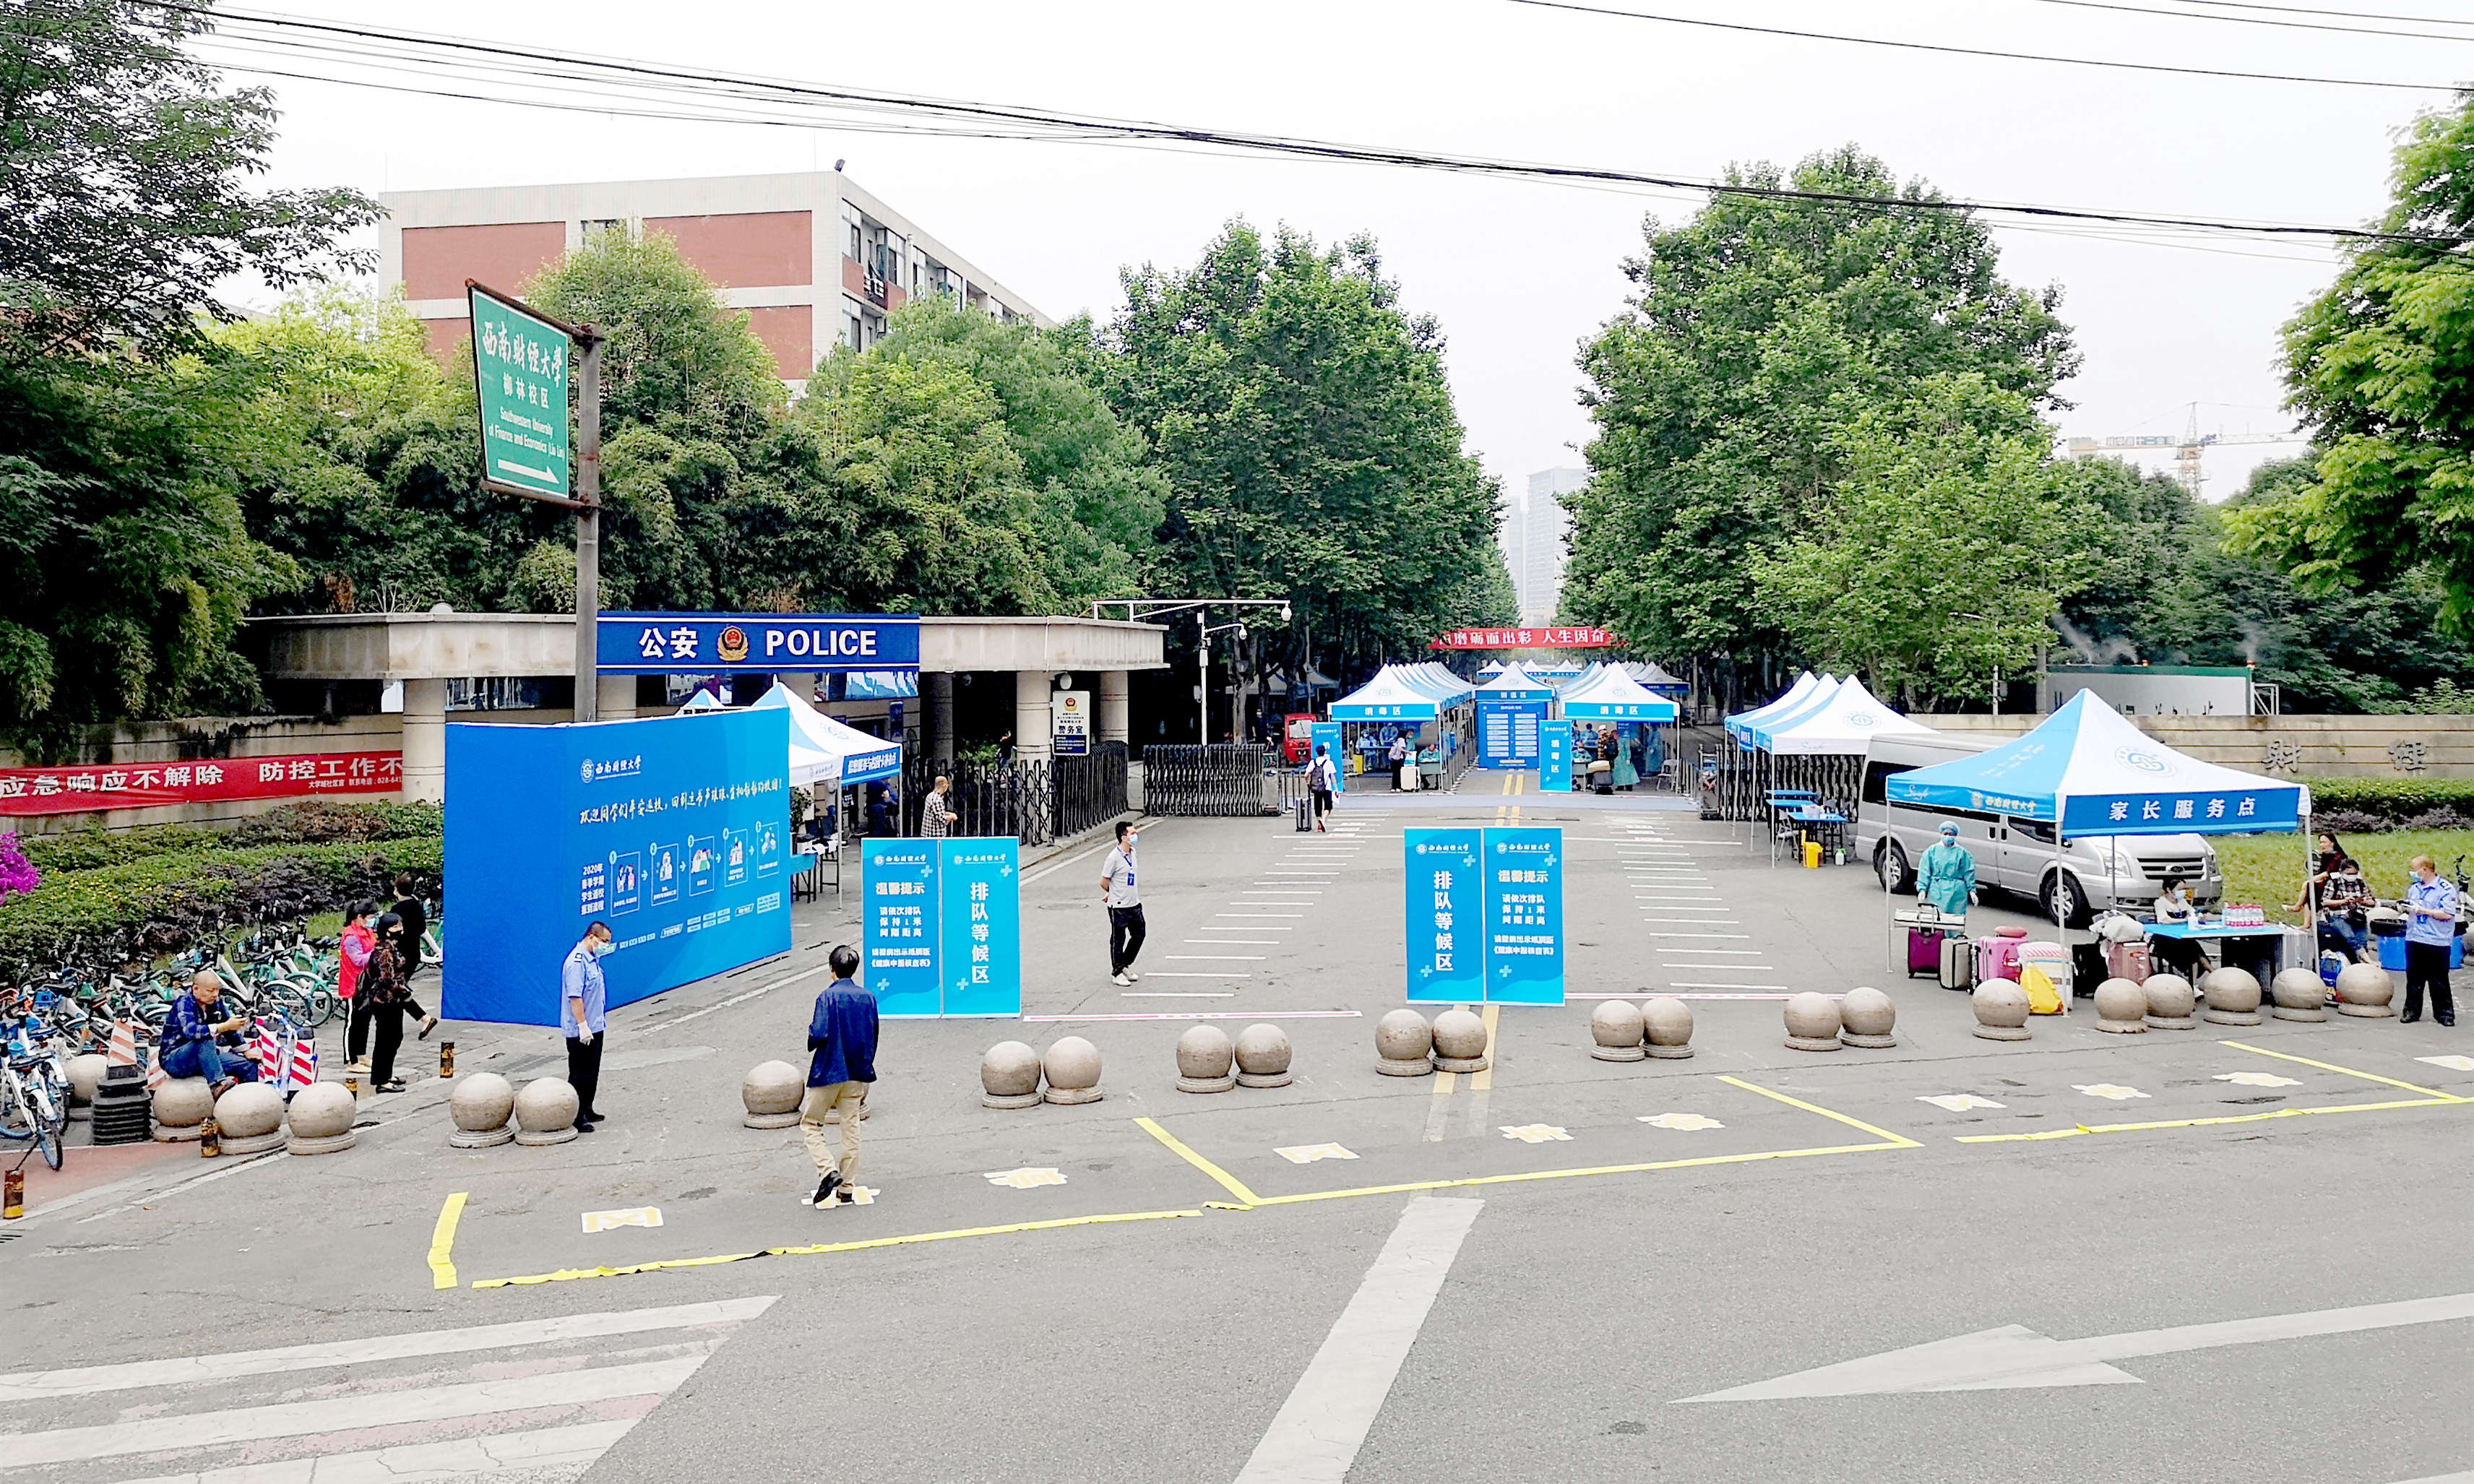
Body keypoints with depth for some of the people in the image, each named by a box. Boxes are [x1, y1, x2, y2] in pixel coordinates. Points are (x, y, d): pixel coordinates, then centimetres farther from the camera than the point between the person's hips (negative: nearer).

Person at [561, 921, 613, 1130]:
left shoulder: (592, 959, 12)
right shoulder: (576, 962, -20)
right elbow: (575, 996, -25)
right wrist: (583, 1025, -26)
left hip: (595, 1028, 10)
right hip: (580, 1032, -10)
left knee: (592, 1073, 18)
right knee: (580, 1075, -4)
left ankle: (587, 1110, 29)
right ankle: (576, 1118, 1)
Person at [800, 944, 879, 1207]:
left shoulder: (828, 997, -13)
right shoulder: (868, 998, 4)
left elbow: (819, 1034, -21)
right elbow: (873, 1039, 9)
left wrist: (810, 1046, 3)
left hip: (829, 1072, -5)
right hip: (857, 1072, 5)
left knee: (810, 1124, 10)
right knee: (851, 1128, 9)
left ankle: (829, 1171, -8)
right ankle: (846, 1190, 11)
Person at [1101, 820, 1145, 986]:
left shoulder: (1133, 853, 7)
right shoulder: (1114, 857, -18)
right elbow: (1104, 882, -11)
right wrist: (1113, 893, 6)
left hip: (1134, 904, 7)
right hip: (1119, 907, -7)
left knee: (1139, 934, 13)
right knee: (1118, 940, 4)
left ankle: (1125, 965, 30)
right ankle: (1117, 973, 17)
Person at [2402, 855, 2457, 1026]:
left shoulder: (2445, 889, -8)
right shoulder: (2414, 888, 15)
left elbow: (2448, 914, -17)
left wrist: (2423, 911, -17)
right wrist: (2407, 909, 7)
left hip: (2437, 942, -6)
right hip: (2414, 940, 6)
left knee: (2439, 980, 0)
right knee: (2414, 979, 9)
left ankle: (2444, 1013, 9)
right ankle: (2412, 1010, 16)